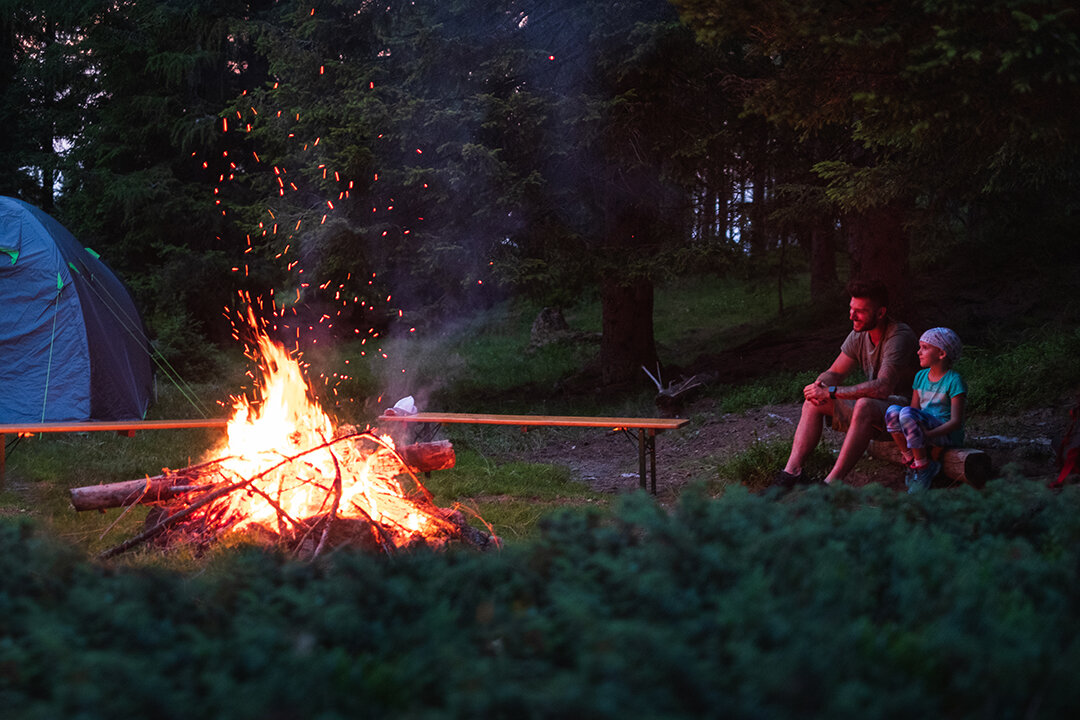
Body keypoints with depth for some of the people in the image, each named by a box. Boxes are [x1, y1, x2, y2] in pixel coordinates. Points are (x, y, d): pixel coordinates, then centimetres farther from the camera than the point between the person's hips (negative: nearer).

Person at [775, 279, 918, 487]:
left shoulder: (900, 337, -22)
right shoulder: (859, 334, 3)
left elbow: (882, 387, -34)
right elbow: (833, 374, 8)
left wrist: (831, 392, -32)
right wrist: (819, 386, -18)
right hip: (872, 405, 9)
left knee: (865, 405, -39)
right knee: (814, 401, -4)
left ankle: (832, 483, -40)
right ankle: (792, 472, -14)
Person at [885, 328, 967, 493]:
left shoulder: (954, 380, -10)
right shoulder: (921, 377, 11)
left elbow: (956, 421, -15)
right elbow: (915, 408, 11)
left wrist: (928, 434, -27)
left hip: (948, 434, -6)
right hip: (926, 428, 7)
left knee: (907, 414, -32)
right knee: (892, 411, -21)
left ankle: (923, 466, -18)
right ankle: (912, 461, -12)